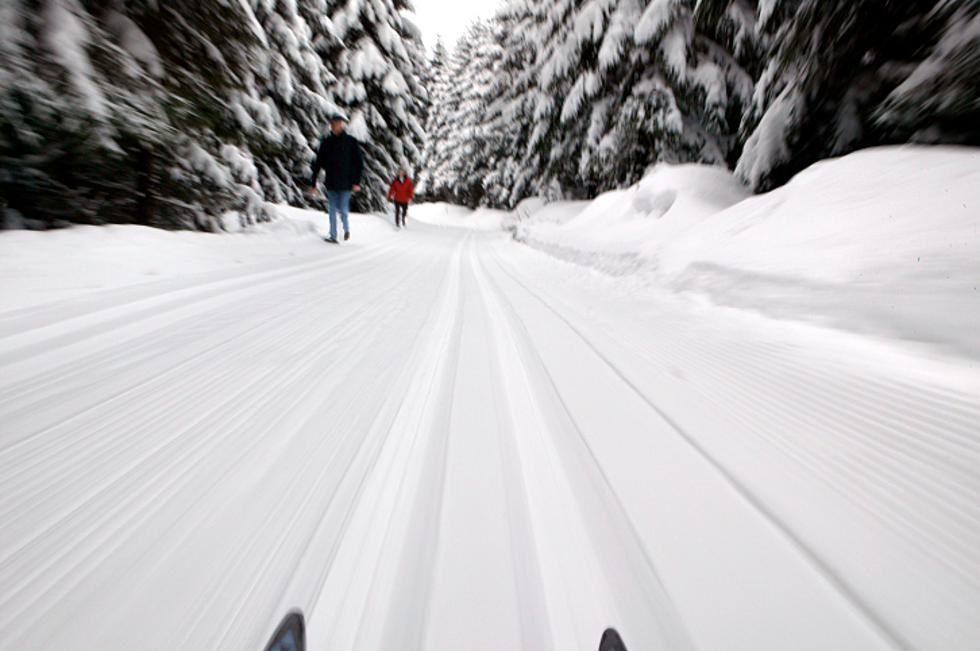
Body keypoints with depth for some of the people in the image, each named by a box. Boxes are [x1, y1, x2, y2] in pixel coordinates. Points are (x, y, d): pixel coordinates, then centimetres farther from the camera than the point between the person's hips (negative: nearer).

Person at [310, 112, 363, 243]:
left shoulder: (351, 141, 1)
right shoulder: (326, 142, 10)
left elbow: (359, 163, -1)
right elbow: (318, 163, 12)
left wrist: (357, 182, -13)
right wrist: (313, 183, 8)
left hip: (345, 183, -3)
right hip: (331, 183, 3)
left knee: (343, 210, -2)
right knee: (332, 210, 3)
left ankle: (346, 228, 27)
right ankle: (333, 236, 8)